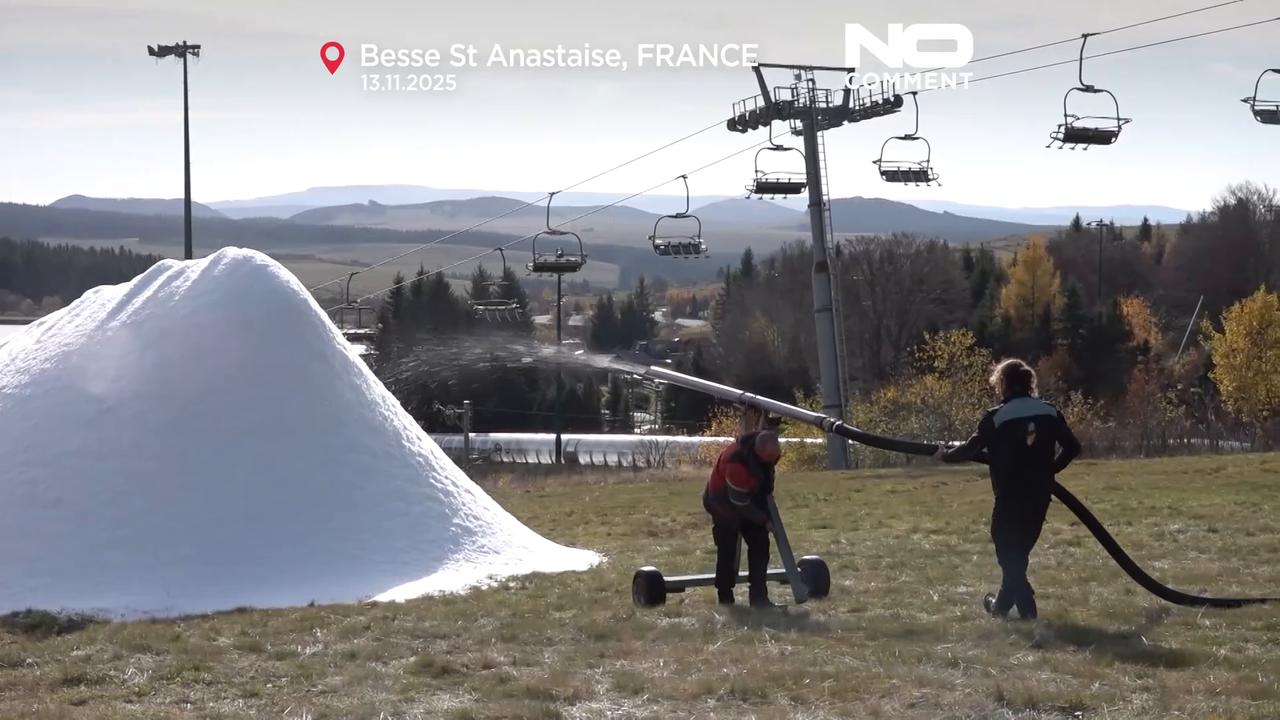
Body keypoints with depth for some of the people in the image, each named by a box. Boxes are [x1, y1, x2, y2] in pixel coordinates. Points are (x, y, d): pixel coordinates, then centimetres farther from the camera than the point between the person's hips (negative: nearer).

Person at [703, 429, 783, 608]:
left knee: (760, 545, 1)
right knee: (727, 551, -6)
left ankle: (759, 597, 5)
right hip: (724, 505, -7)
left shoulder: (769, 449, -18)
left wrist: (768, 490, 4)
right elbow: (740, 503, -29)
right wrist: (764, 521, -21)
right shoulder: (736, 463, -40)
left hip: (752, 501, 7)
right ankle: (725, 599, 6)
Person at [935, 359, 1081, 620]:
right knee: (1020, 549, 18)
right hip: (1040, 493, 5)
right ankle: (1003, 603, 27)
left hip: (1010, 495, -5)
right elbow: (1072, 447, 6)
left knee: (1008, 551, 5)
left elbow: (971, 449, -10)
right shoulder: (1049, 412, 4)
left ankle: (1027, 609, 0)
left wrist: (946, 455, 7)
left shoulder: (997, 417, -11)